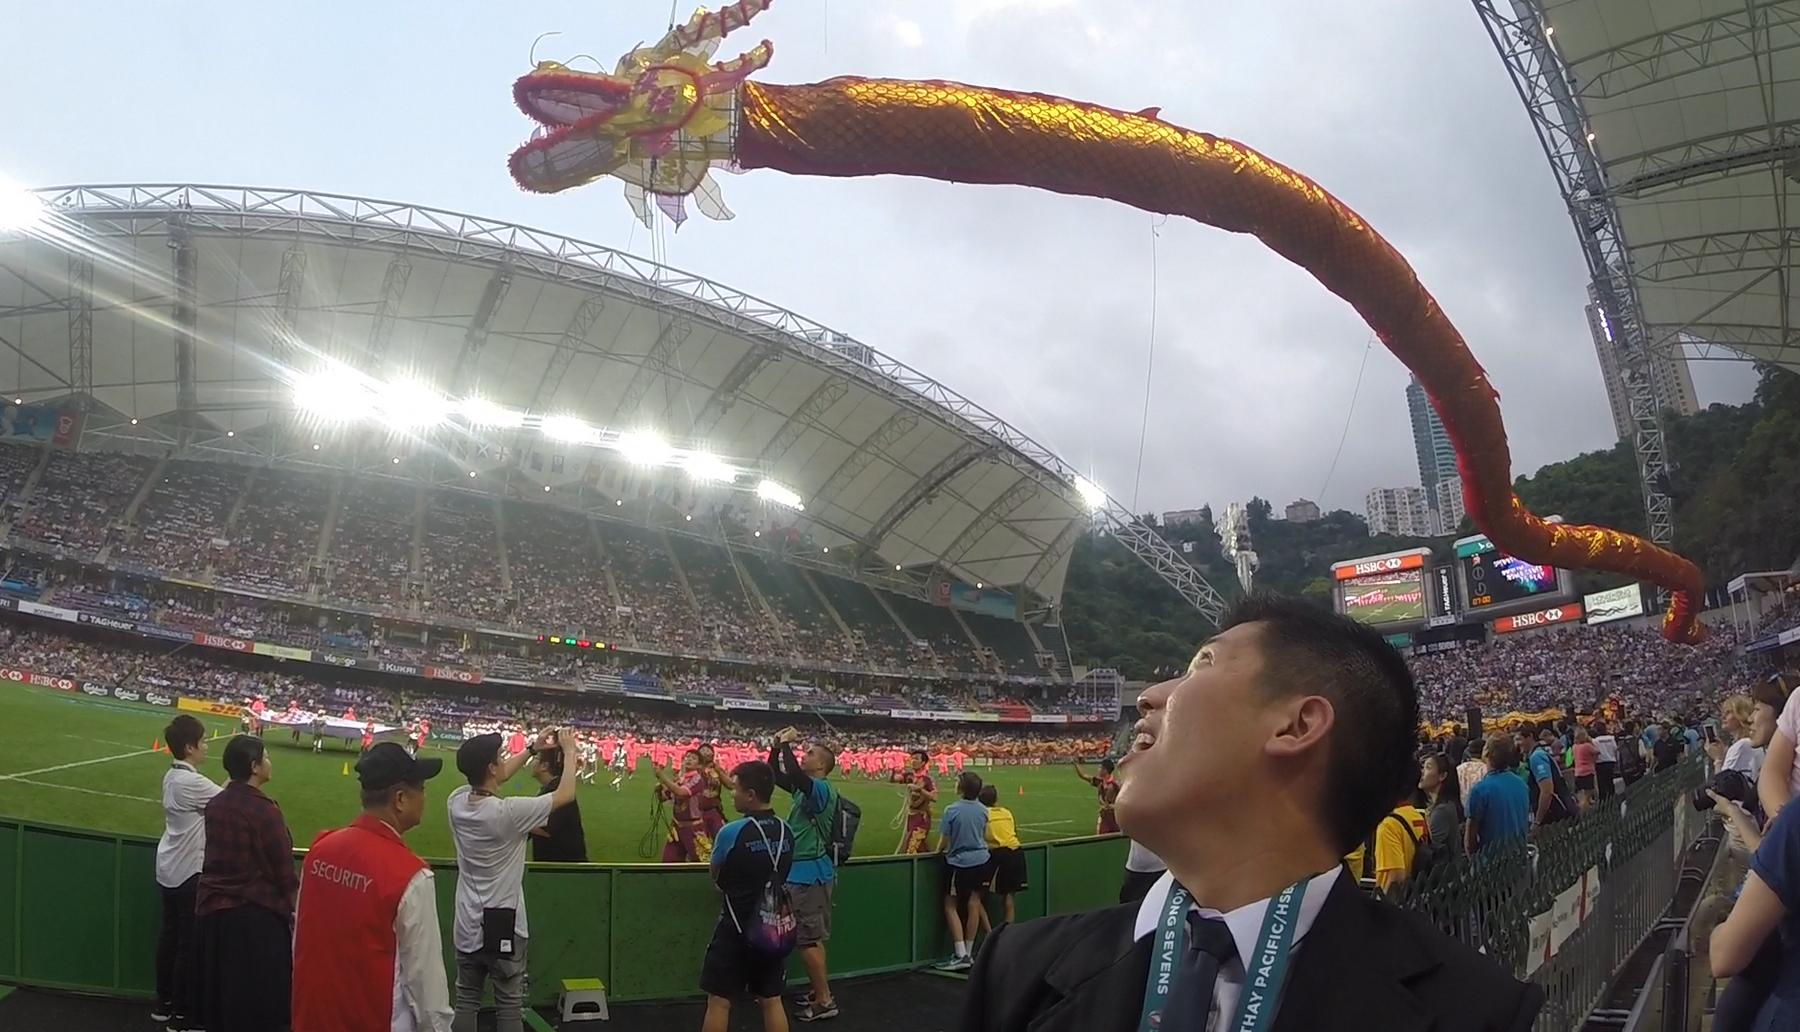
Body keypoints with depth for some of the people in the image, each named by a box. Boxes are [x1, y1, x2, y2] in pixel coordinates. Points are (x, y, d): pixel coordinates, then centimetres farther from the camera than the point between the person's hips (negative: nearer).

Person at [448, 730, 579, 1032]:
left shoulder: (457, 801, -5)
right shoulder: (509, 811, -23)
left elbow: (496, 778, 16)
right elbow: (566, 794, -11)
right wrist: (569, 751, 4)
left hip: (468, 925, 6)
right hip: (503, 925, -6)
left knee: (466, 1001, 14)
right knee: (509, 1005, 5)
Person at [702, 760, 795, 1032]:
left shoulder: (731, 832, -17)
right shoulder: (786, 832, 0)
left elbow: (716, 876, -1)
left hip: (737, 928, -5)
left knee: (719, 1001, 5)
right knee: (772, 1001, 12)